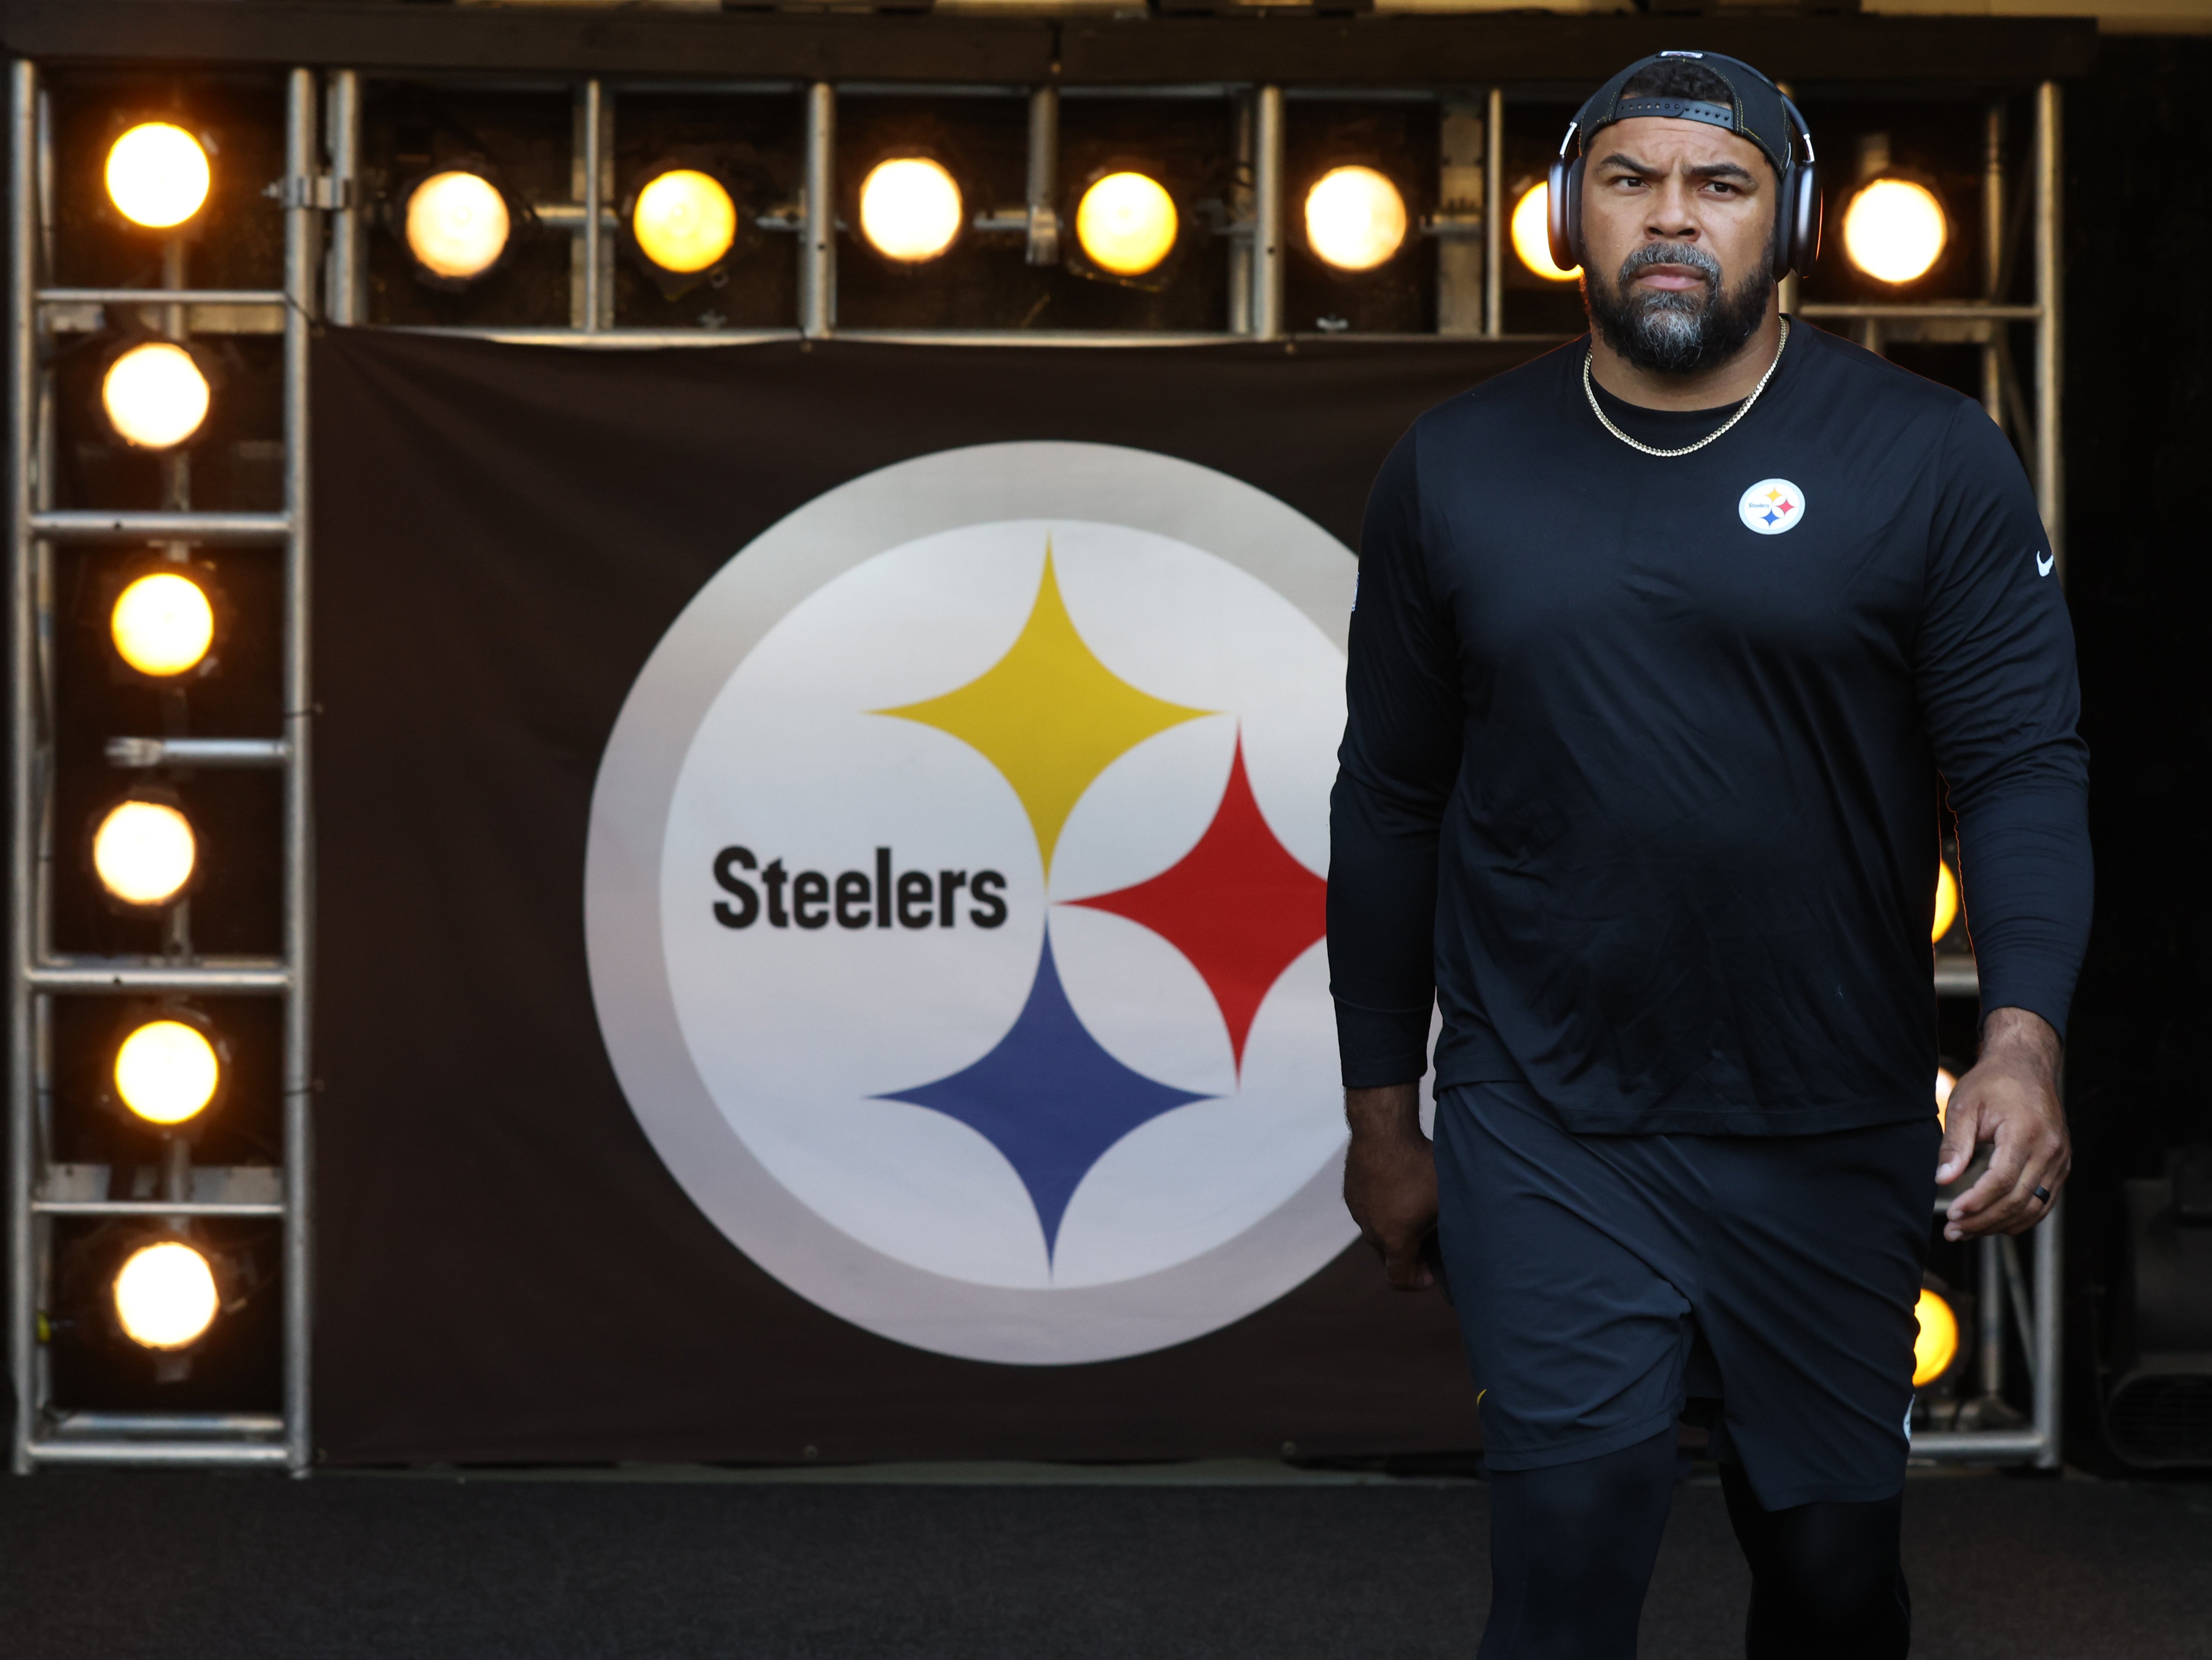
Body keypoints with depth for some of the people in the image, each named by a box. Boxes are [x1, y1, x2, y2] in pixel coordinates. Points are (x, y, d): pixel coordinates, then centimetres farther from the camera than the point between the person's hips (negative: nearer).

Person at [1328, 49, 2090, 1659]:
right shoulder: (1457, 470, 5)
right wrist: (1383, 1119, 9)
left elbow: (2026, 766, -8)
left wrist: (2023, 1035, -24)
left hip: (1834, 1145, 0)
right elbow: (1392, 803, 9)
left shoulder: (1932, 461, -2)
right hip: (1548, 1137, 0)